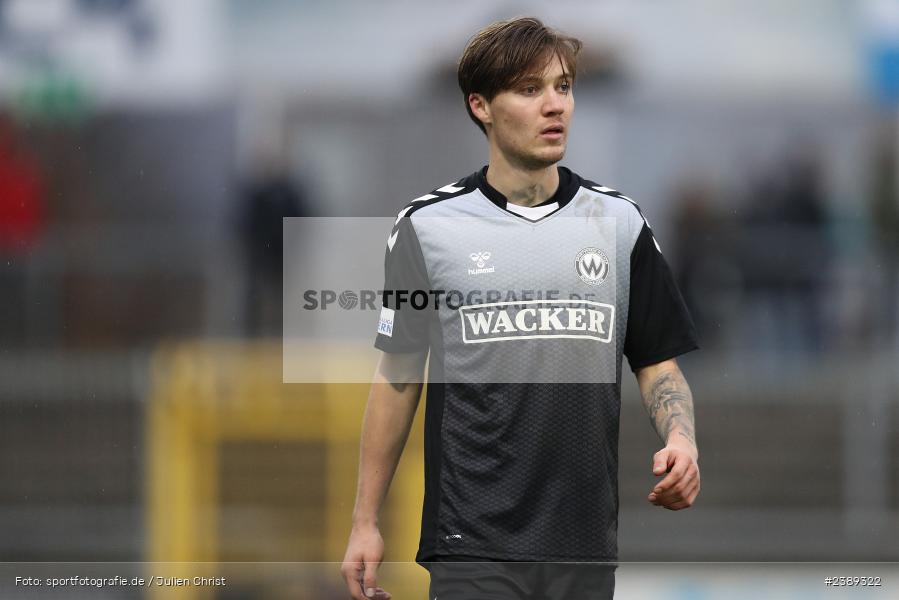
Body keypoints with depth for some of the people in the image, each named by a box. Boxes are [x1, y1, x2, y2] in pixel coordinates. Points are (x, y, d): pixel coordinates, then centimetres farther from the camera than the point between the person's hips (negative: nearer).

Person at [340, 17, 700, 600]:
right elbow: (398, 377, 6)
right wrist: (366, 521, 4)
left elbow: (658, 362, 10)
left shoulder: (621, 222, 6)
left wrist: (681, 442, -11)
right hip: (473, 545, -3)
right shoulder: (429, 226, 1)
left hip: (586, 544, 3)